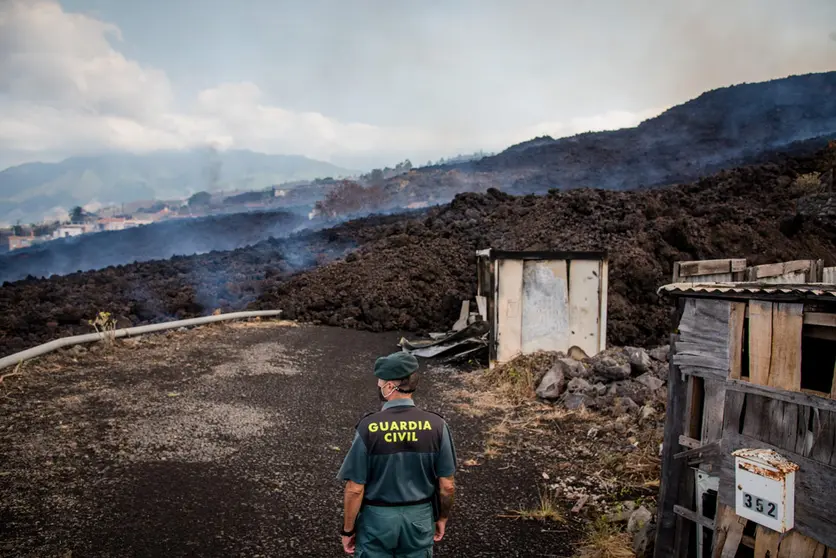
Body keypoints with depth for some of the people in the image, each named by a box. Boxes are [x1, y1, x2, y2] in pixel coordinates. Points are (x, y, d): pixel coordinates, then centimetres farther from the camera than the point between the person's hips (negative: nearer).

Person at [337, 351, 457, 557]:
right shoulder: (436, 425, -13)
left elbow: (355, 489, -14)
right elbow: (447, 485, -6)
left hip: (377, 519, -2)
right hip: (419, 518, 2)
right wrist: (442, 518, 11)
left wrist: (348, 529, 0)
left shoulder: (368, 428, -19)